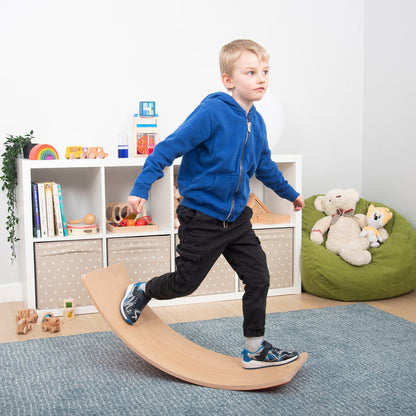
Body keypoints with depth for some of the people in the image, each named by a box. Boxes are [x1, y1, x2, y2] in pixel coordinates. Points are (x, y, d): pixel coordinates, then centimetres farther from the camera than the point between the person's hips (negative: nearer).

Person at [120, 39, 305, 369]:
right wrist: (140, 189, -21)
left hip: (236, 218, 7)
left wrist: (290, 193, 35)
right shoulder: (212, 112, -18)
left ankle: (255, 349, 22)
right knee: (186, 282, 6)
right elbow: (169, 148, -18)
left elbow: (265, 166, 23)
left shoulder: (256, 122, 6)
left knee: (259, 279, 5)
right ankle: (140, 293, 37)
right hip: (202, 219, -7)